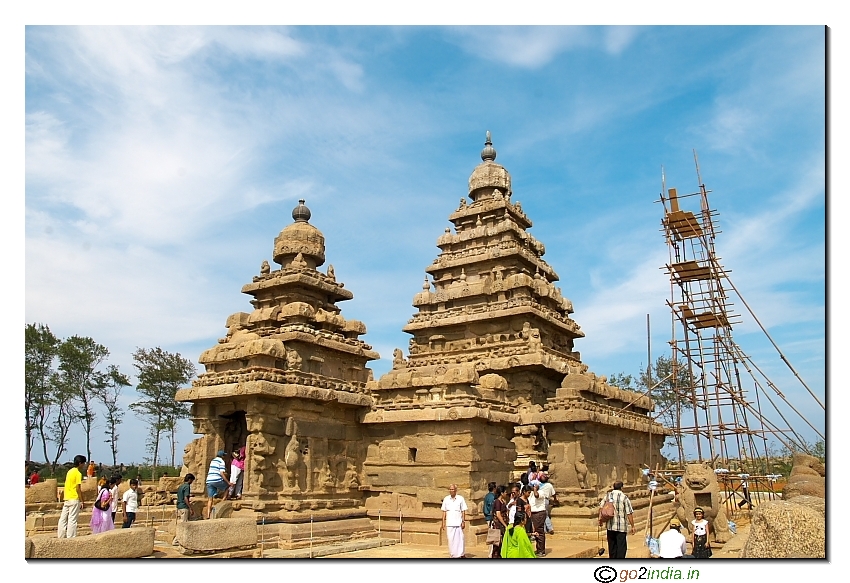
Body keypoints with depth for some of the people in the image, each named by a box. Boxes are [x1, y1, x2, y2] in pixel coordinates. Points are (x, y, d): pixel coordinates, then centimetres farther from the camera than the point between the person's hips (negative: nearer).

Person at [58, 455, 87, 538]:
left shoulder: (70, 471, 14)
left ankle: (61, 538, 14)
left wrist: (65, 500, 22)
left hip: (66, 499, 8)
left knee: (63, 519, 9)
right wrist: (82, 501, -10)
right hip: (74, 499, -8)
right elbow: (78, 489, -14)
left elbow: (68, 486, 17)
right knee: (72, 520, -6)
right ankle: (71, 539, -5)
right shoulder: (78, 473, -10)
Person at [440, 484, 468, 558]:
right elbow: (444, 511, 10)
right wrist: (443, 522, 5)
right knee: (450, 539, 3)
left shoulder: (460, 498, 1)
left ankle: (460, 555, 6)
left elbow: (463, 511, 3)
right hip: (449, 523, 2)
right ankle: (452, 555, 12)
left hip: (458, 523, -2)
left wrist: (463, 521, -3)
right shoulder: (446, 499, 7)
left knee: (459, 539, -3)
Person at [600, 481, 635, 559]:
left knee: (612, 546, 16)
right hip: (621, 526, -4)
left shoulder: (608, 495, 4)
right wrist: (632, 526, -4)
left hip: (610, 526, 4)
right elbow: (629, 514, -11)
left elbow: (601, 507, 10)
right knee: (621, 546, 2)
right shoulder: (624, 497, -9)